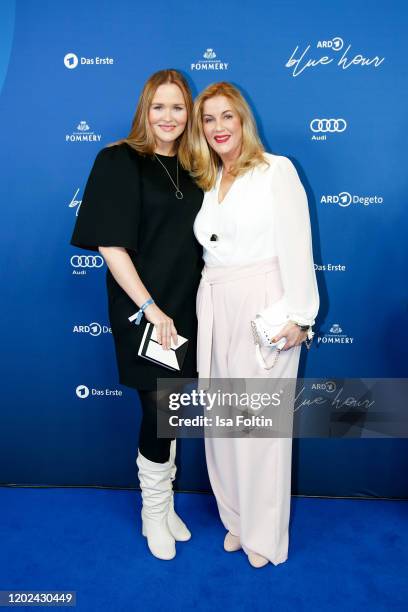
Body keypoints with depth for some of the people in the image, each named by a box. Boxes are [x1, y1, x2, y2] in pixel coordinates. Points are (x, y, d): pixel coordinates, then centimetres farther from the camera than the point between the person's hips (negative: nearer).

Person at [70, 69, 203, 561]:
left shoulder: (190, 169, 10)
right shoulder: (120, 161, -6)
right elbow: (110, 244, -13)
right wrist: (149, 307, -17)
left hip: (185, 309, 5)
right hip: (143, 310, -5)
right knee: (159, 410, 1)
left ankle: (165, 503, 35)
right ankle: (153, 511, 27)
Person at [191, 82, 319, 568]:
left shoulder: (277, 170, -2)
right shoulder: (207, 183, 15)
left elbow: (296, 246, -8)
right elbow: (208, 248, 13)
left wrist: (299, 315, -12)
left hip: (263, 309, -5)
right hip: (216, 309, 6)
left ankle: (265, 534, 22)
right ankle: (237, 518, 31)